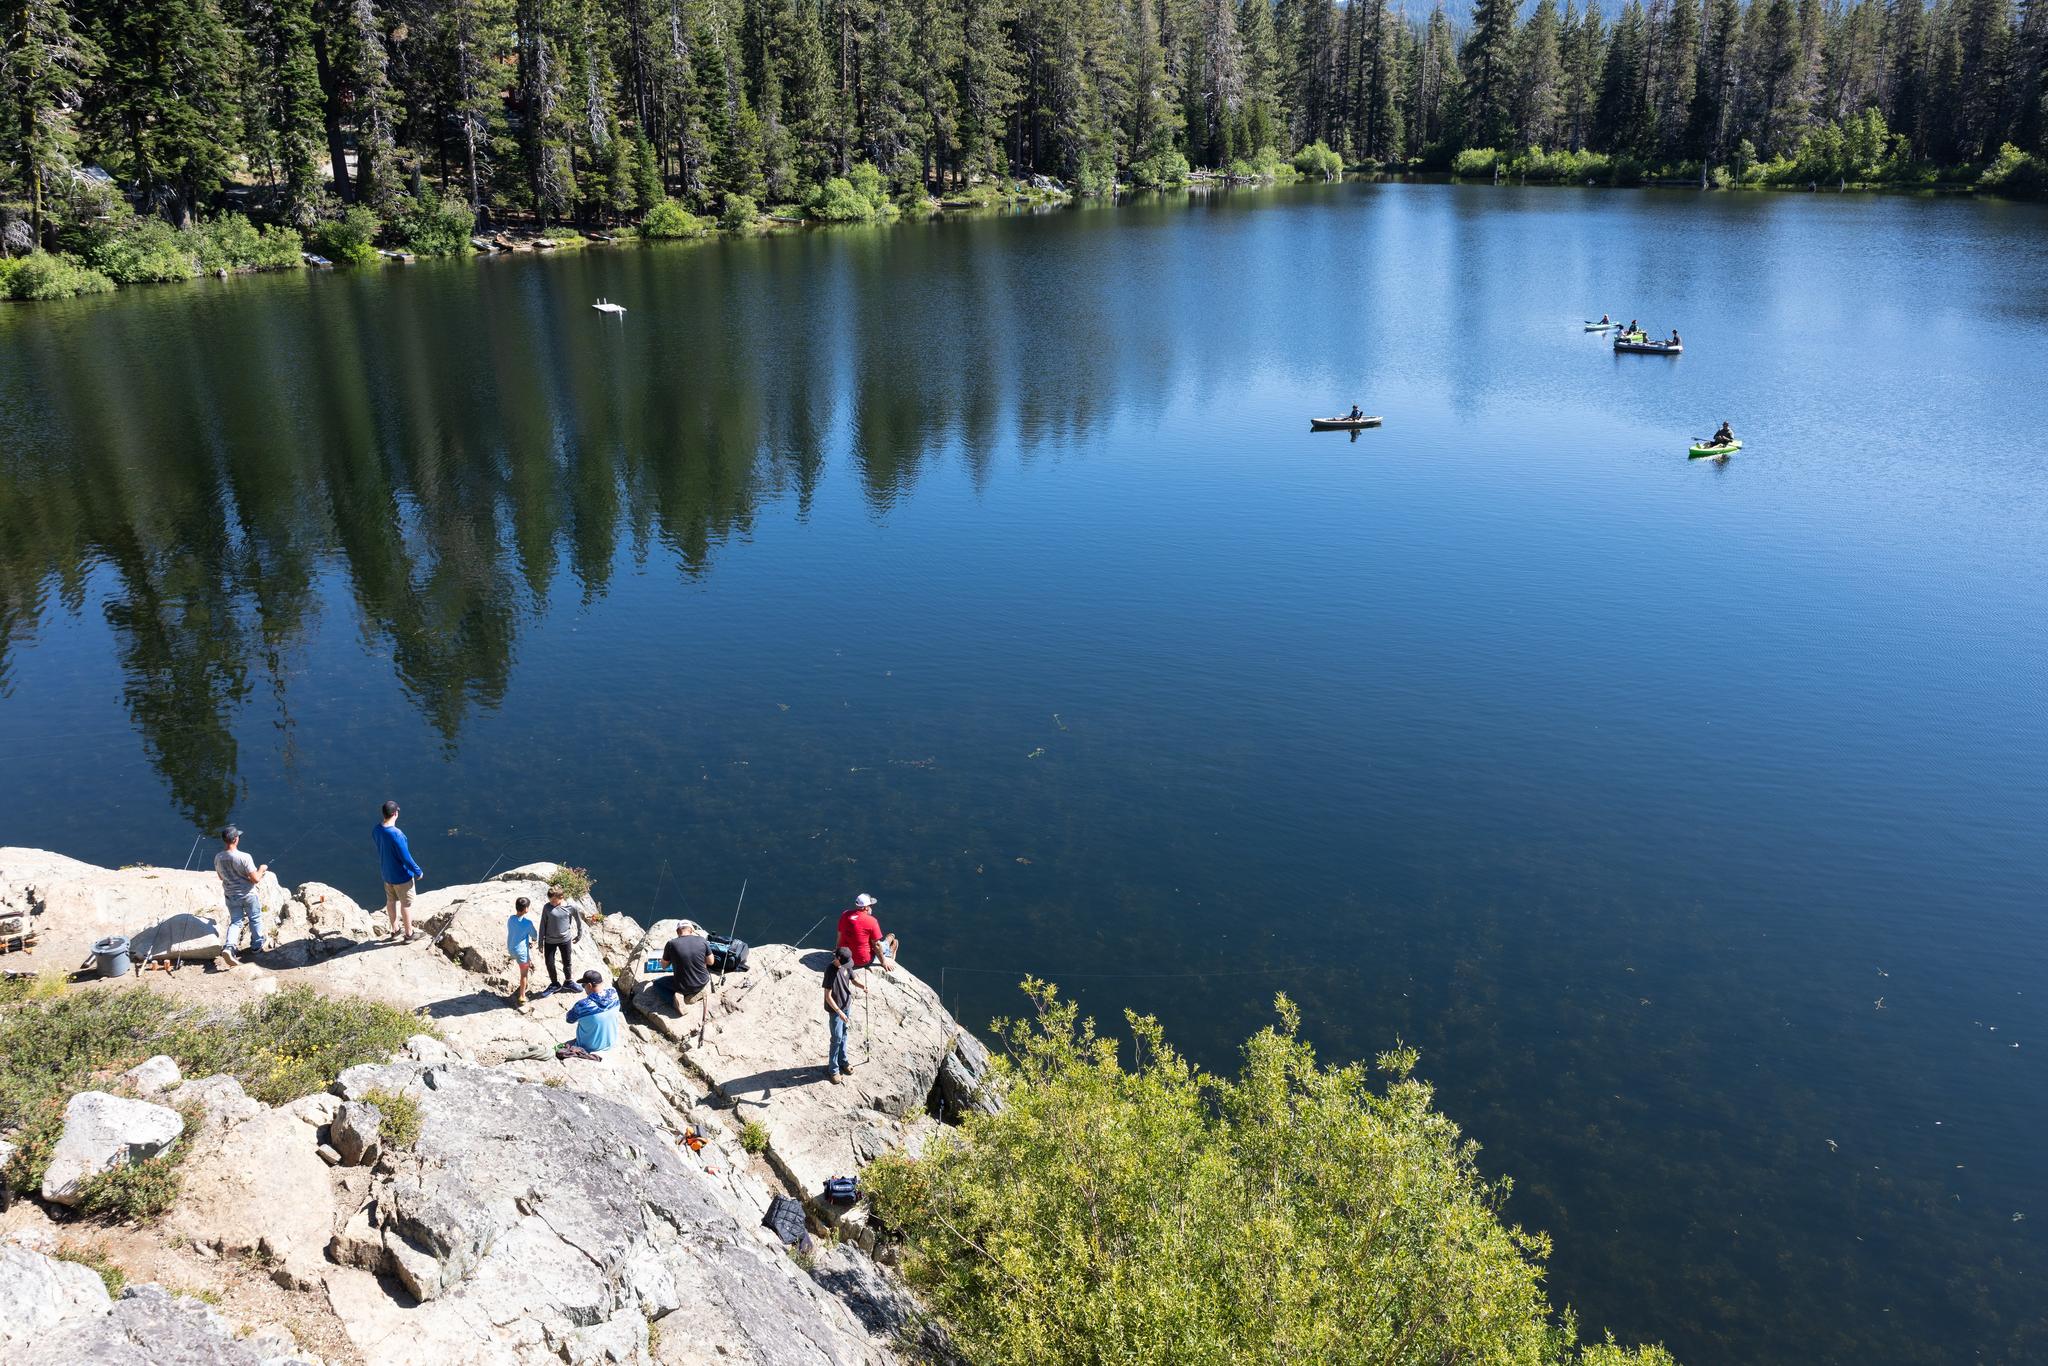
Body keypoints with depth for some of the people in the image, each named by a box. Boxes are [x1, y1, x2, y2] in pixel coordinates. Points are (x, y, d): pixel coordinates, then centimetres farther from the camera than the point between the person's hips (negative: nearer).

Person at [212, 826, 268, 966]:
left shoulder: (218, 858, -9)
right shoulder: (244, 857, -26)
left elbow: (221, 877, 7)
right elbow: (256, 879, -21)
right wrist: (261, 869, -3)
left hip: (231, 895, 4)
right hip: (248, 895, -4)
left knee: (235, 921, 15)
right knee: (255, 919, 18)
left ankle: (228, 947, -6)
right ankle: (257, 946, 31)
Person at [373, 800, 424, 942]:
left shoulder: (377, 830, -9)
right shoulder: (396, 834, -32)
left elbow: (379, 852, 7)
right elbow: (406, 858, -25)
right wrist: (417, 872, -12)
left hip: (387, 874, 7)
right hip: (402, 876, -7)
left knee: (391, 901, 23)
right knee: (406, 904, 10)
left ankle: (394, 930, 39)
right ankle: (409, 934, 24)